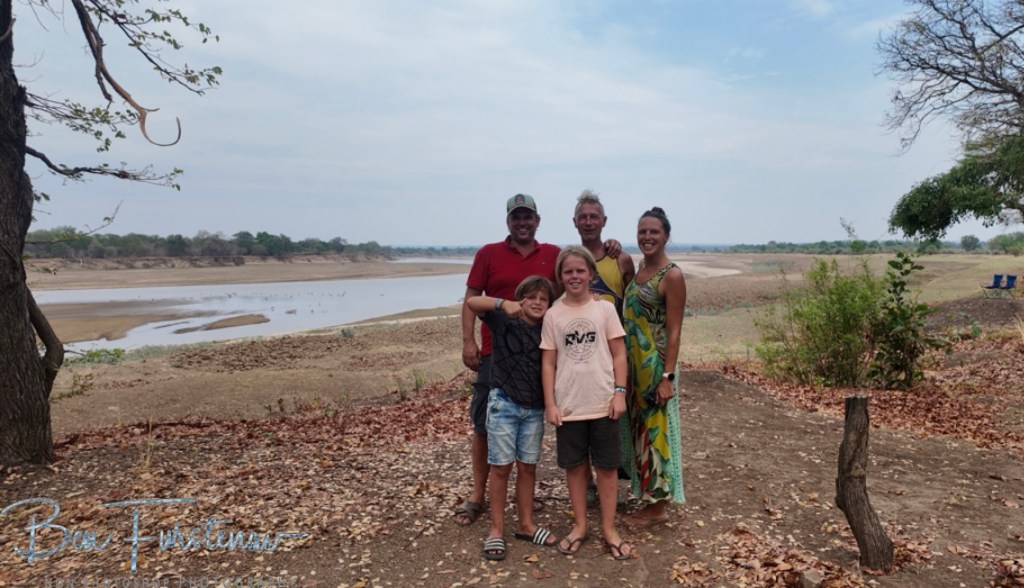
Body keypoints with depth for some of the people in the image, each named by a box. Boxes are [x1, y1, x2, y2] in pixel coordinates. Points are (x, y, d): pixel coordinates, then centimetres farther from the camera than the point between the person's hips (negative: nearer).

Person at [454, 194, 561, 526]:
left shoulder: (553, 255, 6)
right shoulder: (488, 254, 1)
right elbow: (471, 299, -1)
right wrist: (468, 341, -10)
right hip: (495, 352, -1)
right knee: (484, 425, 4)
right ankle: (477, 495, 17)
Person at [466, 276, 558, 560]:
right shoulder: (504, 322, -6)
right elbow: (472, 302, -18)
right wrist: (503, 304, -30)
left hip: (534, 408, 4)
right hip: (503, 404, -4)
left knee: (528, 467, 13)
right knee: (501, 467, 3)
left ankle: (526, 524, 28)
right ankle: (497, 529, 16)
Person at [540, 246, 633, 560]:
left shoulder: (605, 308, -2)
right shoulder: (553, 314, -1)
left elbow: (619, 354, 0)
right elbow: (548, 363, 1)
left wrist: (620, 392, -6)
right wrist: (550, 403, -3)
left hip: (603, 403, 0)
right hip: (568, 405, 1)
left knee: (606, 466, 8)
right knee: (574, 466, 12)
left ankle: (609, 529, 23)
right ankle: (580, 525, 28)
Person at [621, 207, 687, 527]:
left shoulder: (672, 275, -13)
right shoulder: (639, 268, 10)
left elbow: (674, 331, -15)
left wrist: (667, 376, -18)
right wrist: (626, 364, 12)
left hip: (655, 364, -8)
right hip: (633, 363, 8)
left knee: (655, 430, 2)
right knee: (640, 430, 15)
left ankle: (658, 507, 17)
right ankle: (649, 500, 29)